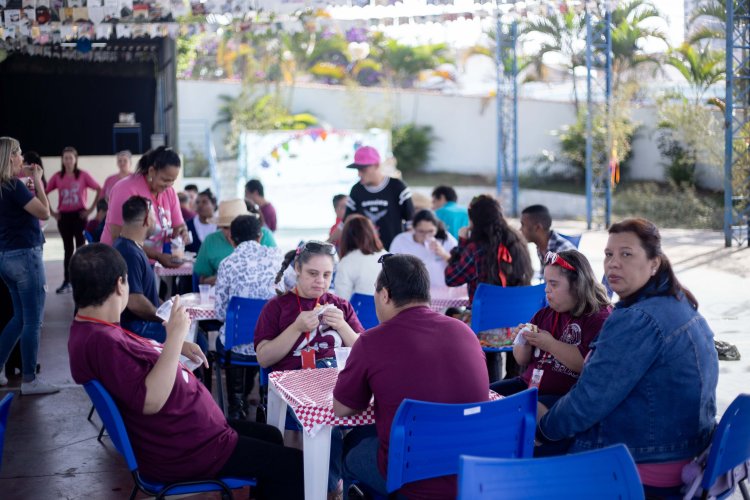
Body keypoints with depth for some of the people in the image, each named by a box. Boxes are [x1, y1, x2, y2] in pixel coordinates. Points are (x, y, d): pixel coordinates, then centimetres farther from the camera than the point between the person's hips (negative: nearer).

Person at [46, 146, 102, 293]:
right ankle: (66, 282, 12)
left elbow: (99, 190, -6)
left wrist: (91, 209, -8)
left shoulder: (83, 175, -5)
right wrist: (51, 211, 3)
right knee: (68, 249, 9)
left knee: (81, 247, 1)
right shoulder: (57, 176, 3)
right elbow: (44, 193, 9)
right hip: (63, 216, 3)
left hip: (79, 215, -3)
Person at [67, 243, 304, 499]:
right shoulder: (101, 341, -27)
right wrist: (175, 337, -30)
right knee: (295, 465, -7)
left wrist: (176, 346, 7)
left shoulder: (92, 329, 6)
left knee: (271, 437, 25)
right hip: (183, 452, -11)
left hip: (188, 429, 11)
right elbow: (150, 400, -33)